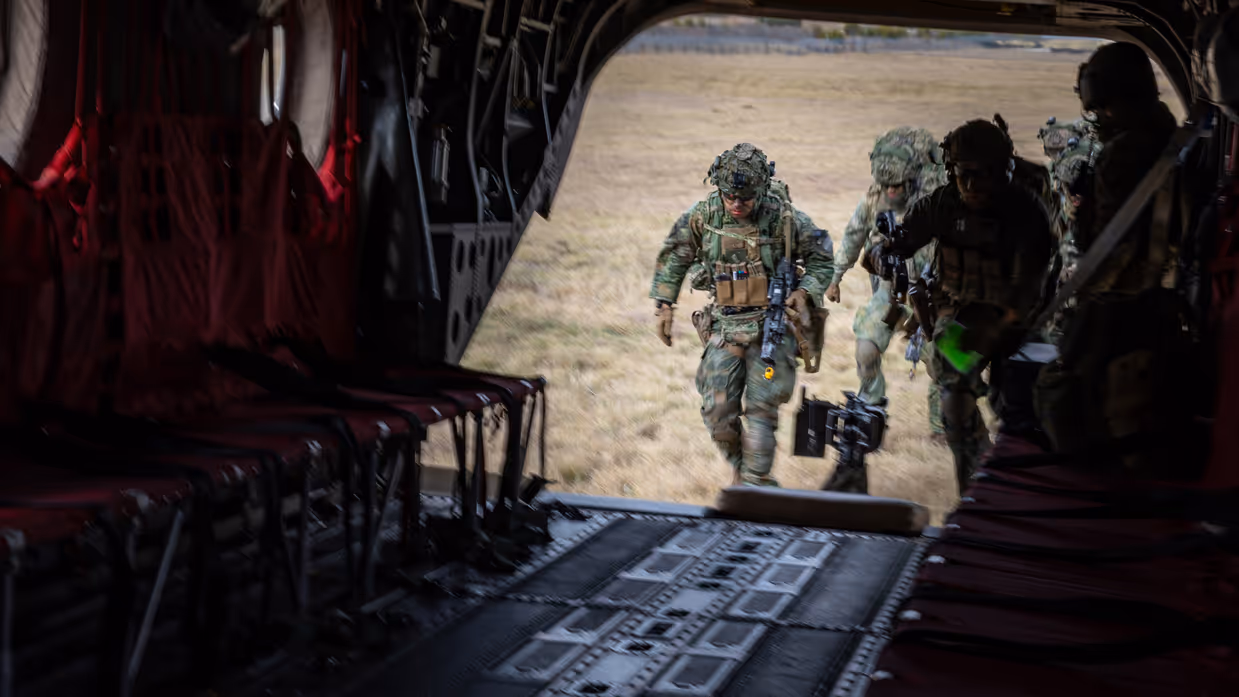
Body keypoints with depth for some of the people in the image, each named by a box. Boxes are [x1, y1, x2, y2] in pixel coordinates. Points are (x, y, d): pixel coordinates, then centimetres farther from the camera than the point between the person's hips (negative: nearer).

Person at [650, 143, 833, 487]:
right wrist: (664, 304, 8)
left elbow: (821, 258, 2)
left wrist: (806, 294, -13)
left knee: (761, 410, -6)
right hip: (724, 326, 3)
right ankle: (740, 466, 24)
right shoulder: (704, 215, -5)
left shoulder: (784, 217, -12)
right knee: (718, 412, -2)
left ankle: (755, 484, 2)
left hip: (770, 327, -2)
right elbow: (673, 255, 10)